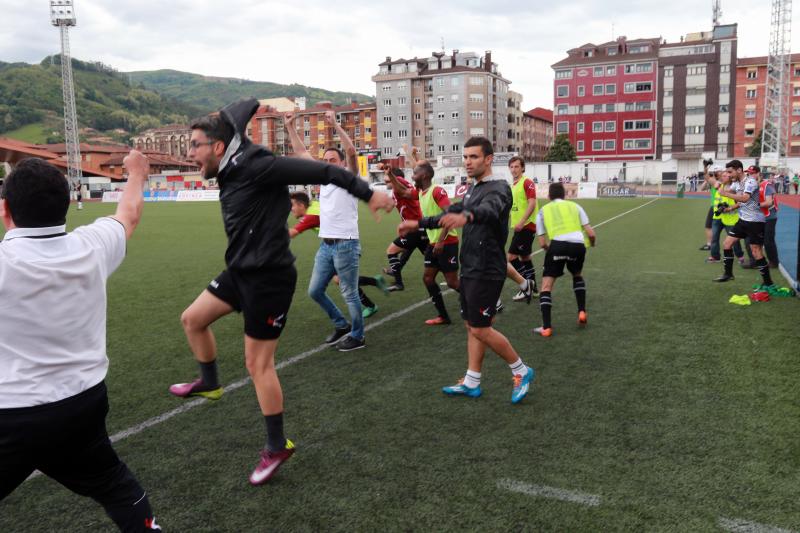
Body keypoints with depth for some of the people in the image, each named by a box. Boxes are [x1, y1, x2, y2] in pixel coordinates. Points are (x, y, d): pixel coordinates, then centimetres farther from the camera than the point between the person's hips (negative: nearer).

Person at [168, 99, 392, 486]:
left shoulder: (256, 166, -19)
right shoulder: (231, 173, 6)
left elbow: (321, 172, -18)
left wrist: (368, 193, -15)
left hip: (268, 278, -9)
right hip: (240, 272, 9)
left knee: (258, 363, 0)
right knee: (192, 319, 19)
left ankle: (276, 447, 16)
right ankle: (209, 383, 43)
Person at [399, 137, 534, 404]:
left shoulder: (498, 188, -16)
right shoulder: (473, 188, 13)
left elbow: (488, 210, -40)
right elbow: (452, 213, 27)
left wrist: (466, 216, -61)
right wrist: (418, 223, 24)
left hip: (486, 271, -9)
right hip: (470, 269, 9)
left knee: (480, 329, -4)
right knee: (471, 326, 13)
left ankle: (522, 371, 14)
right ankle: (471, 383, 24)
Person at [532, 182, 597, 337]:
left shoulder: (543, 211, 21)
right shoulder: (574, 206, 23)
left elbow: (542, 243, 14)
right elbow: (591, 234, 15)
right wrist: (592, 243, 37)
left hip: (557, 244, -2)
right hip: (578, 245, 2)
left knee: (546, 285, 7)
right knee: (577, 276, 32)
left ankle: (546, 327, -3)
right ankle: (582, 312, 25)